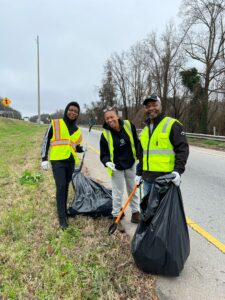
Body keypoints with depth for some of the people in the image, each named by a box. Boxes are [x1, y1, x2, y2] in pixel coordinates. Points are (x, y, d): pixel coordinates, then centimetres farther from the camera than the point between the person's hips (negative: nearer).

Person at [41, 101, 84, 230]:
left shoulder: (77, 130, 12)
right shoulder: (55, 124, -3)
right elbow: (46, 141, -2)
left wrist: (82, 148, 0)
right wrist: (44, 159, -8)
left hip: (70, 162, 5)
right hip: (58, 161, -5)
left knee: (66, 187, 14)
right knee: (61, 187, -11)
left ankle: (64, 210, 31)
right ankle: (62, 217, -2)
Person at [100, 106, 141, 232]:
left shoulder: (129, 125, -13)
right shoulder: (105, 134, -18)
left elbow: (136, 142, 1)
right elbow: (104, 154, -10)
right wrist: (107, 162, -30)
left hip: (131, 165, 3)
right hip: (116, 167, -3)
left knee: (133, 190, 16)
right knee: (118, 194, 6)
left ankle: (136, 213, 35)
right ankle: (116, 217, 25)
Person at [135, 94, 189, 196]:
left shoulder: (172, 125, -6)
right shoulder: (144, 130, 17)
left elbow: (183, 149, -11)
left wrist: (178, 170, -21)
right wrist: (139, 173, 21)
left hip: (166, 178, -7)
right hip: (147, 178, 7)